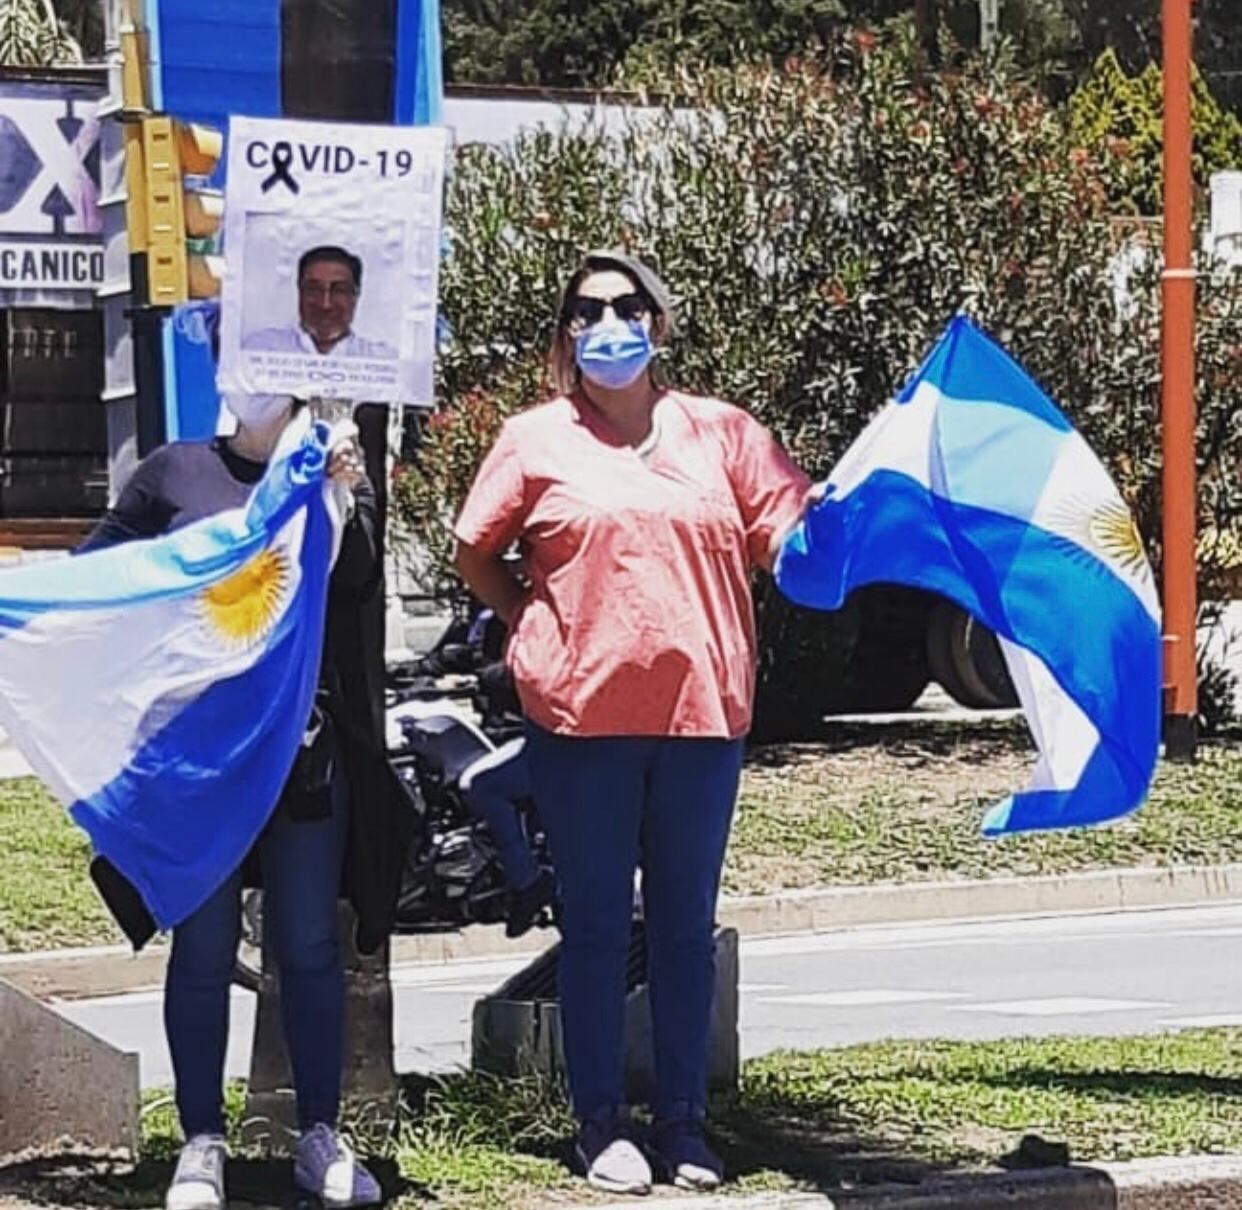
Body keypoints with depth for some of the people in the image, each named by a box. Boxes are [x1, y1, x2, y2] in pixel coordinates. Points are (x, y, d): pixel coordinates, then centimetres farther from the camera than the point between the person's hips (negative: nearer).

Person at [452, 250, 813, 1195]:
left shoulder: (720, 433, 8)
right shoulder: (536, 441, 5)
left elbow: (797, 539, 7)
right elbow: (476, 553, 13)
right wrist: (537, 626, 4)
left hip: (702, 705, 1)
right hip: (580, 711, -1)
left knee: (687, 923, 8)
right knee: (595, 922, 4)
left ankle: (683, 1124, 16)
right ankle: (601, 1126, 11)